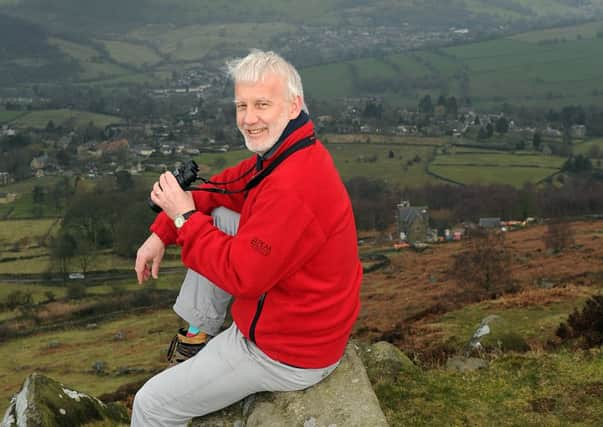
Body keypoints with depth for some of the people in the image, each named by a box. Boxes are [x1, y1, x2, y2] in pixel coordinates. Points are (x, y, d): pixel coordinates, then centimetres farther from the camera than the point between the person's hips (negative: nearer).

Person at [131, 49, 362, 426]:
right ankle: (200, 334, 19)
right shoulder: (287, 151, -1)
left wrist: (184, 217, -17)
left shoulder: (292, 189, -32)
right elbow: (224, 188, 9)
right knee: (218, 218, 13)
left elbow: (240, 275, -27)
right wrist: (161, 234, 3)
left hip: (288, 353, -9)